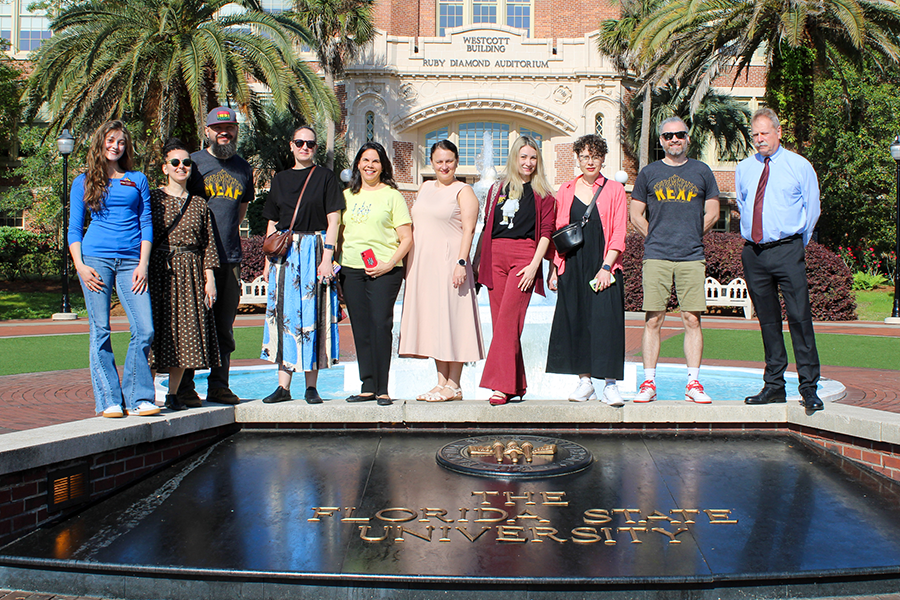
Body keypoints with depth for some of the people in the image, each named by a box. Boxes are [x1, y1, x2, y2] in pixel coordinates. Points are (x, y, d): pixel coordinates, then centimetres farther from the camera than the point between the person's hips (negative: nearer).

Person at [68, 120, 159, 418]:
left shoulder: (138, 180, 16)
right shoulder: (83, 182, 14)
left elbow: (146, 223, 11)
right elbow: (74, 228, 11)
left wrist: (143, 264, 0)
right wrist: (79, 265, -3)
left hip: (131, 260, 1)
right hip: (96, 258, -1)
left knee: (145, 329, -10)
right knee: (100, 332, -3)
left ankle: (137, 398, -1)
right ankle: (109, 401, 3)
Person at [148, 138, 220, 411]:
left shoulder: (200, 204, 11)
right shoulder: (153, 198, 4)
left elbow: (208, 244, 9)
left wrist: (210, 279, 3)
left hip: (190, 274, 3)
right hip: (159, 271, -3)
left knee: (187, 331, 2)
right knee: (157, 329, -3)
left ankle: (173, 394, 12)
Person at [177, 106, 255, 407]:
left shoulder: (243, 168, 15)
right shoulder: (192, 163, 1)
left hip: (230, 258, 4)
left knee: (225, 326, 7)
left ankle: (219, 385, 15)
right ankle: (184, 387, 5)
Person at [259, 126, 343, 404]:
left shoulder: (325, 177, 4)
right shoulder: (280, 179, 15)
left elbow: (333, 221, -2)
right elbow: (272, 224, 16)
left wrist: (327, 257, -12)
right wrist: (268, 261, 9)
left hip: (314, 251, -3)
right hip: (284, 253, 3)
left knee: (312, 315, -4)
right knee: (284, 313, 0)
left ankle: (311, 386, 2)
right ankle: (283, 385, 5)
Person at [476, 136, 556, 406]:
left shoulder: (542, 193, 9)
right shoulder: (497, 189, 19)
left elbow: (546, 231, 1)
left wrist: (534, 265, -10)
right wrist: (481, 261, 12)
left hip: (524, 255, -4)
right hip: (495, 255, 4)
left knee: (508, 319, -15)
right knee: (500, 321, 1)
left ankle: (502, 385, -16)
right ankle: (516, 385, 8)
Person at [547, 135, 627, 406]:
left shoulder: (614, 190, 5)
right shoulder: (566, 191, 12)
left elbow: (618, 234, -1)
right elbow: (557, 232, 13)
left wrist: (606, 267, -11)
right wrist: (555, 268, 6)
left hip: (603, 264, -3)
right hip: (572, 266, 3)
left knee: (605, 320, -9)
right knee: (574, 320, 3)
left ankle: (610, 384, -3)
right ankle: (584, 382, 13)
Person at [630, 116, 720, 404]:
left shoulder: (701, 171, 12)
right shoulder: (648, 173, 10)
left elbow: (712, 213, 15)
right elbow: (636, 214, 13)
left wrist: (691, 237, 11)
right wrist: (657, 238, 8)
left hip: (692, 258, 1)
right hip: (656, 258, 0)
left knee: (692, 319, -1)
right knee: (653, 320, -2)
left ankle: (693, 383, 6)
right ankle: (649, 383, 3)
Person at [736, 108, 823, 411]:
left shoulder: (800, 166, 4)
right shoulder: (744, 169, 13)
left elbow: (812, 210, 8)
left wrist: (796, 245, 8)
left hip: (787, 252, -3)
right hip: (753, 252, 3)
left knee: (800, 318, -8)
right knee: (767, 320, 7)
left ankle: (809, 388, -3)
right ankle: (774, 385, 13)